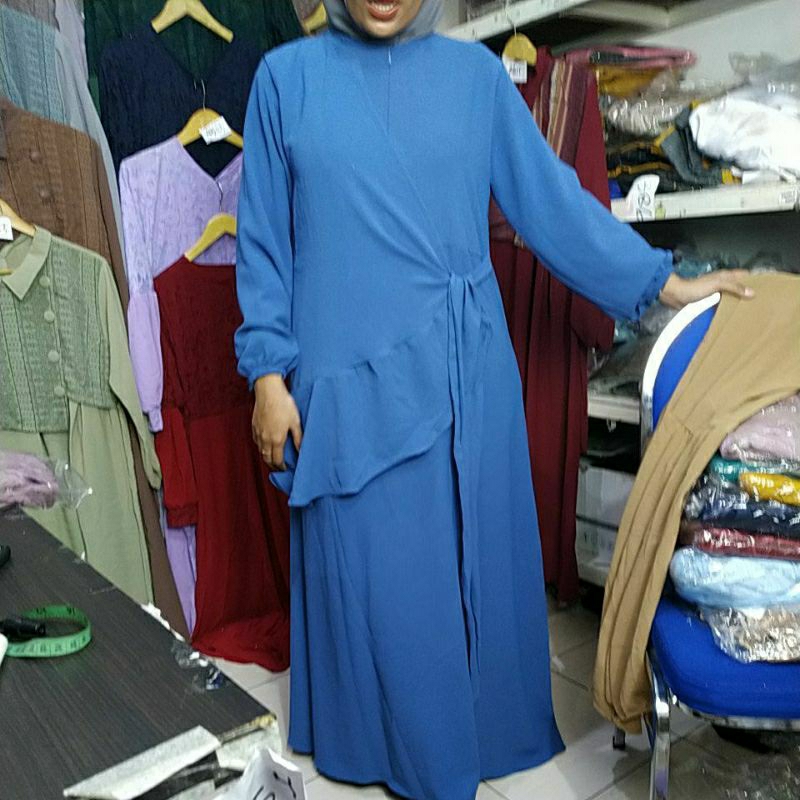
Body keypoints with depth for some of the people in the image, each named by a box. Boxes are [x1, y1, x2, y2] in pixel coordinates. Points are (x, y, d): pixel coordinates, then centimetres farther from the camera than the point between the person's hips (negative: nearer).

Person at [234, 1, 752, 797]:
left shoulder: (474, 72, 7)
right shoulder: (286, 76, 4)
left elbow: (550, 197, 9)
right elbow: (263, 239, 2)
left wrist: (662, 280, 8)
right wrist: (269, 375, -3)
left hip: (464, 374, 2)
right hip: (352, 377, -1)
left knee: (475, 559, 13)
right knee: (374, 575, 8)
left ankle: (486, 728, 38)